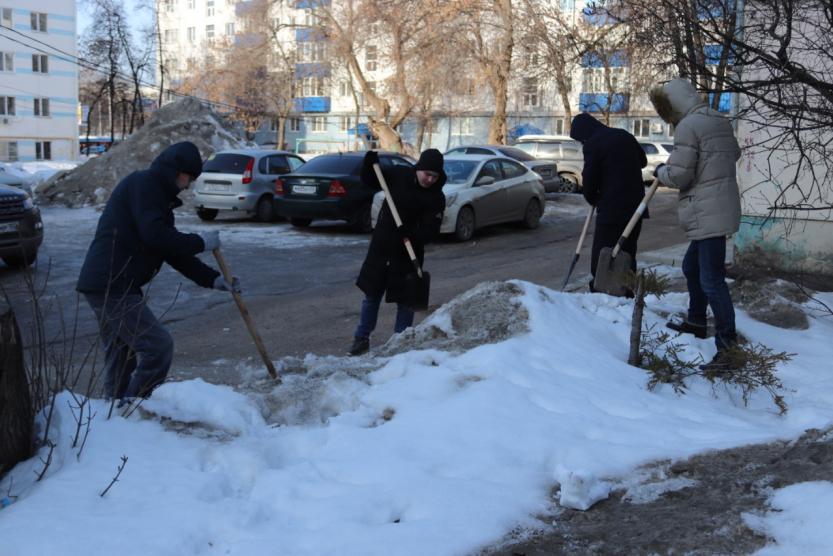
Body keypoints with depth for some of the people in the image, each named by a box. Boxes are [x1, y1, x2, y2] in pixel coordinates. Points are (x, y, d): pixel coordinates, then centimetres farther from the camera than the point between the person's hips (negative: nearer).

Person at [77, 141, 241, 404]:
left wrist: (213, 279, 14)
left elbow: (173, 251, 20)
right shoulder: (143, 183, -8)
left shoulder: (157, 194, 22)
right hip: (112, 286, -11)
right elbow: (155, 236, -21)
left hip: (107, 284, 11)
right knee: (158, 345, -12)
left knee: (120, 355, 15)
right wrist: (200, 242, -9)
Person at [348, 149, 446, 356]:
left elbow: (430, 230, -19)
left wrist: (412, 237, -36)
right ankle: (362, 338, 24)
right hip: (381, 245, 3)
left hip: (408, 252, -2)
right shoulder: (399, 175, -5)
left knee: (405, 300, 6)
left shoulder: (436, 198, -12)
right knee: (372, 294, 12)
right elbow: (370, 180, 9)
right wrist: (370, 162, -9)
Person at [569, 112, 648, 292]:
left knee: (601, 260, -2)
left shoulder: (592, 144, -9)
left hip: (611, 210, -7)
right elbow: (643, 161, 26)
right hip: (635, 207, 8)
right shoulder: (624, 136, 13)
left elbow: (589, 180, -7)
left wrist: (593, 199, 11)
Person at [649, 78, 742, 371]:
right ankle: (696, 321, 40)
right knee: (692, 266, 25)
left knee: (711, 280, -10)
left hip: (708, 213, -10)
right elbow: (734, 153, 29)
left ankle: (727, 345, -11)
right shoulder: (720, 121, 13)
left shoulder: (688, 126, -15)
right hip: (722, 206, 10)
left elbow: (679, 175, -15)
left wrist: (660, 171, 4)